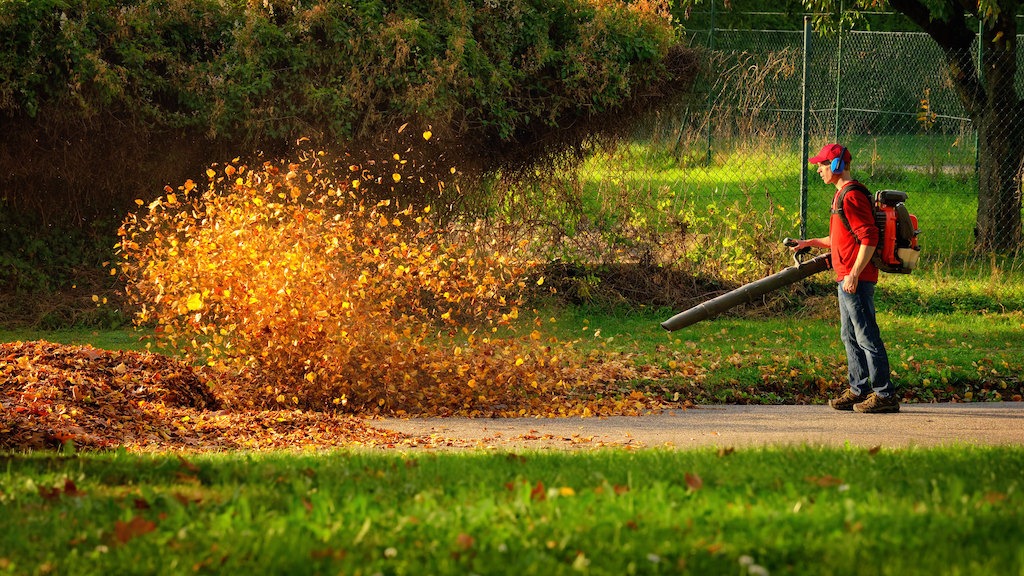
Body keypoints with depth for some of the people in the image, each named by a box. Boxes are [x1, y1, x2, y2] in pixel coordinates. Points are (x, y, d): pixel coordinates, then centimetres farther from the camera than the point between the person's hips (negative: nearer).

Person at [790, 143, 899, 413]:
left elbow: (869, 237, -21)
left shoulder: (852, 196, -15)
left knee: (866, 336, -9)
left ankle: (885, 394, -7)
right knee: (850, 336, 15)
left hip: (857, 280, -11)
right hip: (847, 278, 11)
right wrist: (811, 243, 22)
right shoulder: (842, 195, 18)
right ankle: (859, 391, 21)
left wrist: (854, 274, -23)